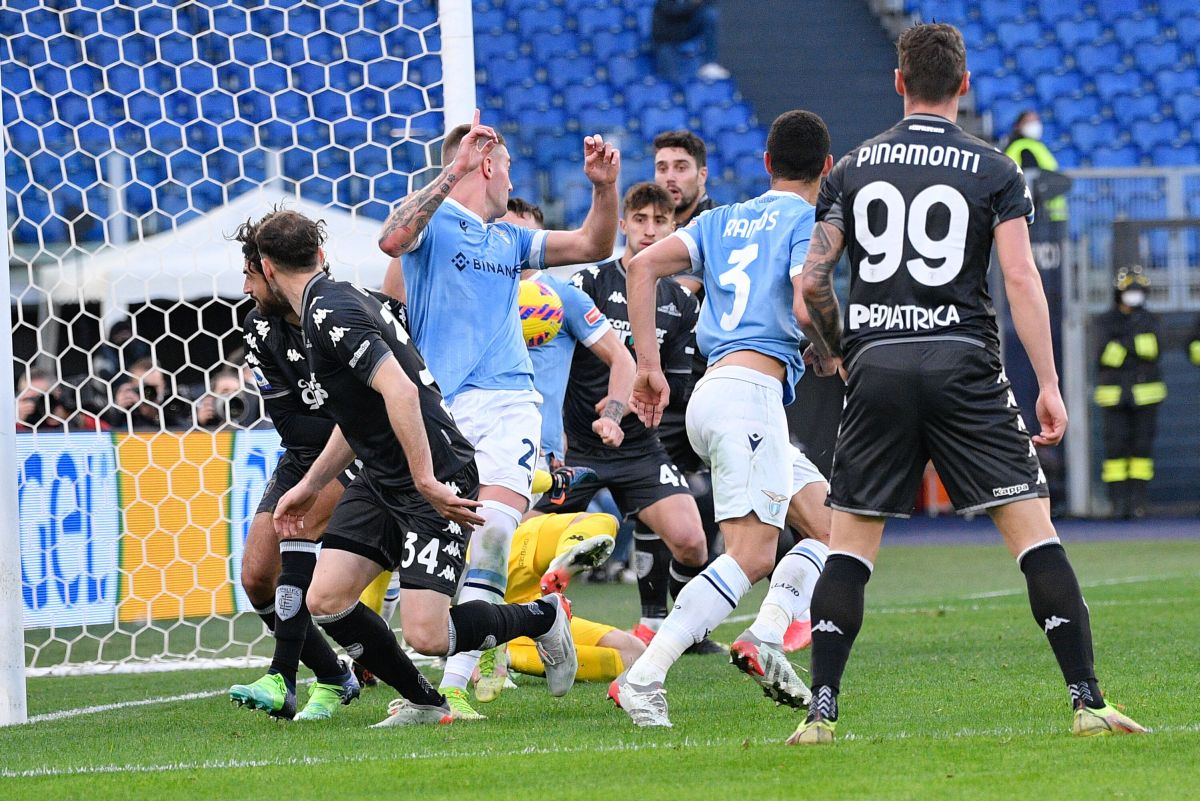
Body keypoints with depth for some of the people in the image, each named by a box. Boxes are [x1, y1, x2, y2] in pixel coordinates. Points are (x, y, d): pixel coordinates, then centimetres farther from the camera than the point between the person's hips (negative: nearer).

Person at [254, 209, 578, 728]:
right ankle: (423, 702, 12)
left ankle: (542, 617, 11)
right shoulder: (337, 302, 14)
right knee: (326, 601, -3)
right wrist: (310, 484, 30)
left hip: (434, 479, -10)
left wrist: (427, 481, -29)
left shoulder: (330, 313, -18)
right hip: (381, 479, 10)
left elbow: (399, 391, -29)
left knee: (425, 635, -15)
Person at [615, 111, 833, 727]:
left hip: (711, 391, 8)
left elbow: (644, 266, 10)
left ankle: (766, 637, -2)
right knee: (750, 555, -15)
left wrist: (648, 366, 7)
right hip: (752, 390, -8)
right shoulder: (808, 222, 2)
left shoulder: (723, 220, 21)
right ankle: (644, 678, -26)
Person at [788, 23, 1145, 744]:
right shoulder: (994, 170, 3)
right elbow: (1021, 280, -5)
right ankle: (1088, 702, -9)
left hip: (876, 367, 2)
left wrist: (832, 352, 26)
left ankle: (821, 712, 0)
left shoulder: (854, 168, 10)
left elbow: (813, 281, 8)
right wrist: (1050, 386, -4)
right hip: (964, 365, -2)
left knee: (850, 543, 8)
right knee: (1033, 527, -2)